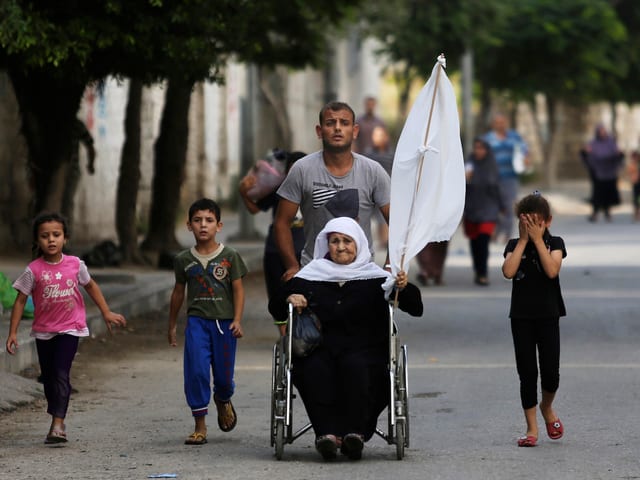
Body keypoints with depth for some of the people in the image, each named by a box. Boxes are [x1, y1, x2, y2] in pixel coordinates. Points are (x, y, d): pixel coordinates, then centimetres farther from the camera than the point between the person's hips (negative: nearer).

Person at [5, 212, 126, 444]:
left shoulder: (75, 264, -6)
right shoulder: (33, 270, -10)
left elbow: (90, 286, 12)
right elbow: (20, 301, -5)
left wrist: (107, 313, 14)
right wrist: (13, 333, -7)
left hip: (70, 329, -1)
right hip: (43, 331, 1)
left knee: (61, 374, -15)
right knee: (48, 377, 8)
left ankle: (58, 423, -18)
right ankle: (57, 424, 20)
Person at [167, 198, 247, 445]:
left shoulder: (229, 256, -1)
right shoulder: (183, 260, 4)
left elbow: (238, 290, 0)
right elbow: (178, 292, 15)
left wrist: (237, 320, -11)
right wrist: (171, 326, 20)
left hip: (224, 322, 0)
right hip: (197, 321, 0)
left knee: (224, 374, 5)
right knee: (196, 371, -12)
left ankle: (223, 401, 42)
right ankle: (200, 426, -4)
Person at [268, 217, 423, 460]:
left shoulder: (375, 278, 11)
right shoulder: (310, 276, 18)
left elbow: (415, 308, 3)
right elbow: (275, 308, 26)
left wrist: (404, 288, -19)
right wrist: (290, 299, 3)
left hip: (364, 349, -1)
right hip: (319, 349, 1)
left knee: (355, 367, -35)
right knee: (314, 370, -32)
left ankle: (356, 432, -42)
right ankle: (327, 432, -43)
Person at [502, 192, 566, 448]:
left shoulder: (554, 243, 1)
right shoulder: (514, 245, 3)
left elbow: (552, 270, -18)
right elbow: (508, 272, -15)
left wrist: (538, 240, -16)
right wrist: (523, 240, -13)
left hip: (548, 314, -1)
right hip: (521, 316, 1)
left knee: (550, 372, -4)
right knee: (527, 373, 0)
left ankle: (547, 407, 28)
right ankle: (531, 429, 6)